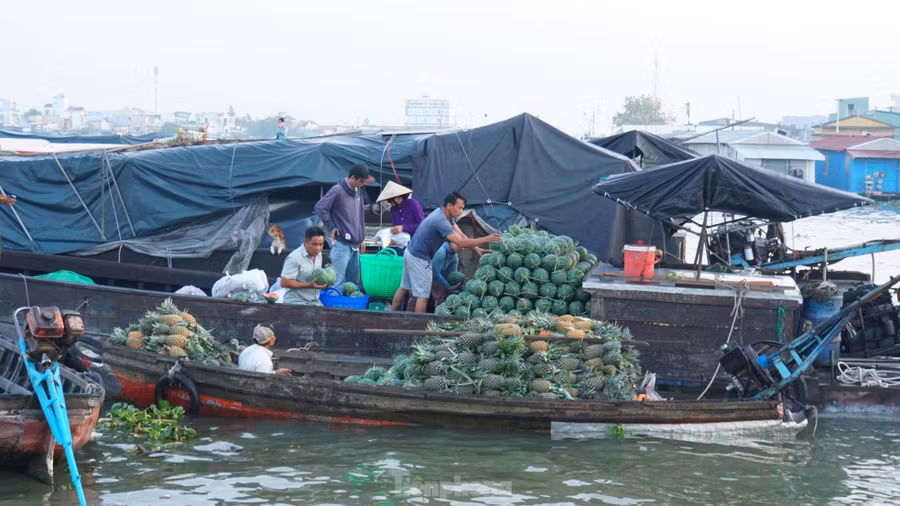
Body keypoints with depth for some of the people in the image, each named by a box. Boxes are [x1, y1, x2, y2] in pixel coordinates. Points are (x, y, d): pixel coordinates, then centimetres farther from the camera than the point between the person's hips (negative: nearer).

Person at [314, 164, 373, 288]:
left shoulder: (358, 191, 13)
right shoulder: (338, 191, -11)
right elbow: (320, 207, -12)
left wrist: (361, 238, 19)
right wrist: (331, 227, -8)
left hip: (355, 245, 8)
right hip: (341, 244, -8)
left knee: (353, 281, 10)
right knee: (339, 281, -10)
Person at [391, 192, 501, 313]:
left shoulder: (448, 216, 4)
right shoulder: (441, 221, -28)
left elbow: (461, 235, 3)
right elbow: (460, 243, -31)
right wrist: (485, 240, -30)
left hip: (411, 253, 10)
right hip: (419, 259, -10)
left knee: (404, 288, 18)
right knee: (423, 294, -4)